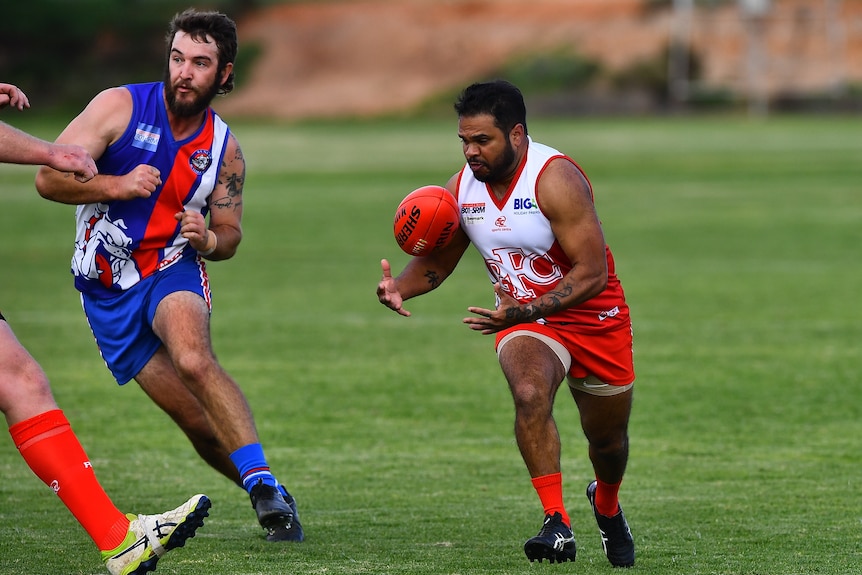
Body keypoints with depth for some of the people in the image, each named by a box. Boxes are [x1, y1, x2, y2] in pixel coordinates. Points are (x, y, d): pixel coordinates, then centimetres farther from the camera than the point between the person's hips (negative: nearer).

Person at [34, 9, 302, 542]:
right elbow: (49, 178, -14)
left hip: (174, 271, 0)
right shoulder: (120, 106, -10)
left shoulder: (224, 148, 0)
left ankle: (264, 484, -36)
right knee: (196, 418, -6)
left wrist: (209, 239, -13)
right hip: (106, 287, 0)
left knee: (194, 359, -33)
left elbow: (229, 237, 11)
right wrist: (115, 186, -30)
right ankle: (271, 497, 11)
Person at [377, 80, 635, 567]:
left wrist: (524, 312, -41)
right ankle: (558, 525, -30)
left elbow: (592, 273, -30)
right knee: (530, 394, -32)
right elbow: (438, 259, 5)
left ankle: (607, 506, 50)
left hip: (595, 319, -3)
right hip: (523, 316, 3)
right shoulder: (462, 188, -9)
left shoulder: (555, 179, -27)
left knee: (608, 439, 15)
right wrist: (399, 288, -17)